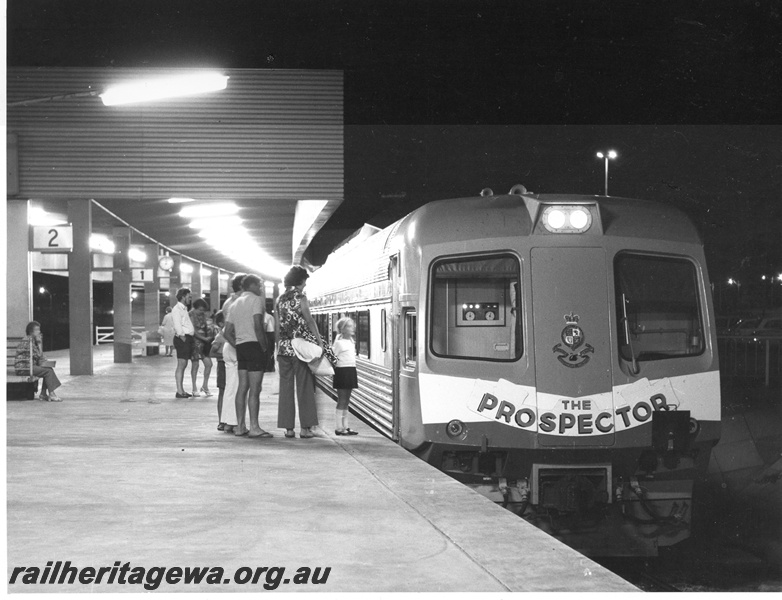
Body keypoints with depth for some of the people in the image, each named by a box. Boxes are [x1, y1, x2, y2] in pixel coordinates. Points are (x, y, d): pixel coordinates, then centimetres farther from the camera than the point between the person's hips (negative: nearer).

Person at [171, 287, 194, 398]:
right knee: (181, 364, -10)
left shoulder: (184, 309, 22)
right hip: (182, 339, -10)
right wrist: (183, 338, -20)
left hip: (187, 338, 10)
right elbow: (177, 326, -16)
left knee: (184, 365, 10)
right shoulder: (177, 309, -8)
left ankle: (181, 390, 14)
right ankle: (179, 391, -11)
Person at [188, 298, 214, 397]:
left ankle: (205, 386, 15)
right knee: (195, 365, -2)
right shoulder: (191, 315, -10)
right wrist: (204, 338, -17)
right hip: (195, 342, -7)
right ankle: (194, 389, 6)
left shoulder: (203, 315, 11)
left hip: (204, 342, 7)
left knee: (208, 364, 2)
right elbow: (194, 331, -15)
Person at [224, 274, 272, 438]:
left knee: (242, 387, 10)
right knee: (255, 389, -8)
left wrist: (238, 347, 16)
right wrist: (264, 347, -12)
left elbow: (227, 333, 15)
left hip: (240, 346, 8)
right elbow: (258, 326, -18)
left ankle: (240, 426, 11)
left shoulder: (235, 304, 19)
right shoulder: (255, 300, -5)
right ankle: (254, 428, -11)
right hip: (254, 345, -8)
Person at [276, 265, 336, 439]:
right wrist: (320, 342, -10)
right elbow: (309, 321, -11)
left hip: (284, 347, 5)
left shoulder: (280, 300, 11)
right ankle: (305, 427, -3)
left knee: (285, 387, 6)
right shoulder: (300, 297, -5)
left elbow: (278, 326, 12)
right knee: (304, 386, -1)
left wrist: (278, 347, 17)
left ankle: (288, 428, 6)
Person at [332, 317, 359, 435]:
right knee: (342, 400, -5)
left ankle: (345, 426, 15)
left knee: (346, 401, 11)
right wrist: (335, 371, -17)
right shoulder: (339, 342, -10)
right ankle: (339, 427, -1)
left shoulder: (352, 341, 14)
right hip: (342, 371, -8)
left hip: (351, 371, 8)